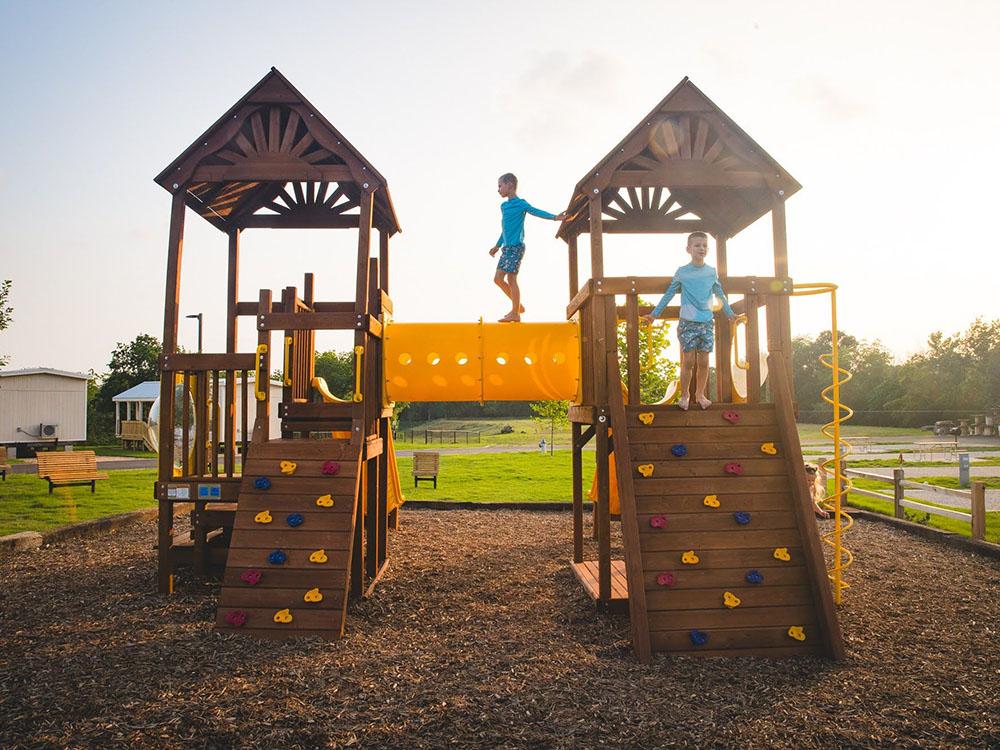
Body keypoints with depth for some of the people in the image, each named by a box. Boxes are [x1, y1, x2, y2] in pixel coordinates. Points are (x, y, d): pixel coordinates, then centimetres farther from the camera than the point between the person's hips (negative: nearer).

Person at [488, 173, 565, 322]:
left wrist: (554, 217, -32)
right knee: (498, 279, 7)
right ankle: (518, 306, 18)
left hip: (516, 247, -8)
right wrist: (498, 245, 33)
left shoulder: (520, 203, -6)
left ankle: (515, 313, -1)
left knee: (511, 278, -9)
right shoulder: (503, 206, 17)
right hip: (507, 248, 9)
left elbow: (537, 212, -17)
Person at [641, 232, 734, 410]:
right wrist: (654, 314, 5)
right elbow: (669, 294, 6)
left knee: (703, 361, 4)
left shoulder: (712, 272, 7)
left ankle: (700, 394, 18)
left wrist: (731, 314, 21)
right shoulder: (681, 272, 1)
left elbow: (720, 295, 17)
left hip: (707, 322, 2)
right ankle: (684, 395, 13)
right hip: (688, 322, -2)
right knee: (688, 361, -2)